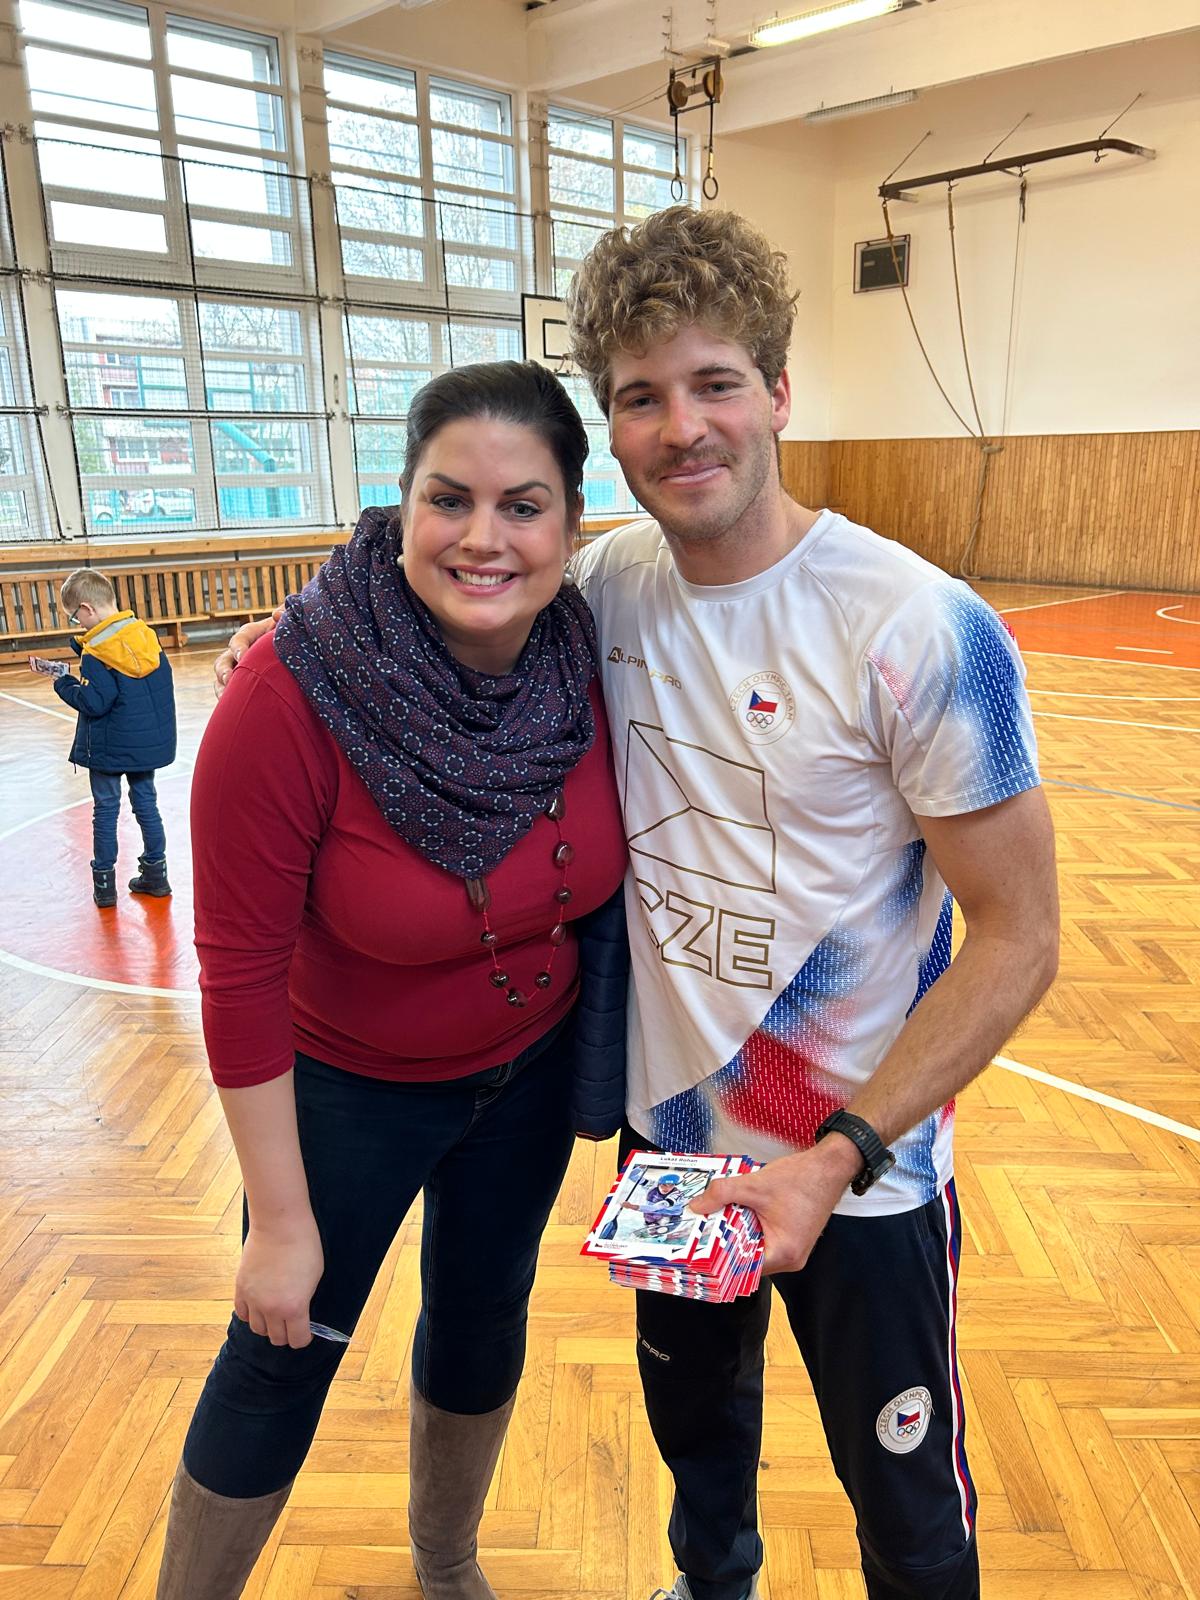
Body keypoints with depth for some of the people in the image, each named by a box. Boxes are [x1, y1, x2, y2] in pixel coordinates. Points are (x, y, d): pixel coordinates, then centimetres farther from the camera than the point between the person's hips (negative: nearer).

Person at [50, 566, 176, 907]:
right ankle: (155, 873, 20)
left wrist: (63, 683, -6)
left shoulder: (97, 652, -18)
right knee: (146, 803, 15)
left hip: (109, 747, -6)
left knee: (105, 809, 6)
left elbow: (93, 702, -22)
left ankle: (104, 882, 13)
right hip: (150, 740, 6)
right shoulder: (146, 634, 1)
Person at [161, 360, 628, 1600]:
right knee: (284, 1357, 15)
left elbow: (607, 865, -1)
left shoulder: (591, 667, -18)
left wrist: (622, 1059, 4)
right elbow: (241, 974, -22)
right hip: (350, 1087, -4)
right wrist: (281, 1218, -14)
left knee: (483, 1318, 24)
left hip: (531, 1071, 5)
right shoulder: (288, 703, -30)